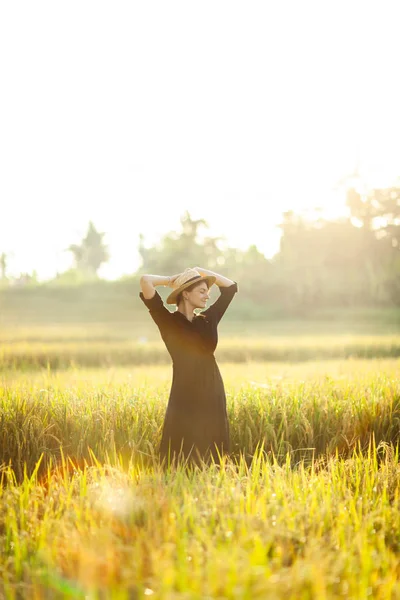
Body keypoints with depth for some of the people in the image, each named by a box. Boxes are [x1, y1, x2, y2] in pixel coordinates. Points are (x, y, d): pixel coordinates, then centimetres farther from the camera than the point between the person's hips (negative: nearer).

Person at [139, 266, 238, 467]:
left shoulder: (208, 319, 10)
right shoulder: (168, 321, -4)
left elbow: (231, 286, 21)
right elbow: (145, 281, -14)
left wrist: (201, 272, 14)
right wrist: (171, 280, 3)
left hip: (213, 396, 5)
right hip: (185, 397, -5)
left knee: (211, 460, 9)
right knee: (182, 461, -1)